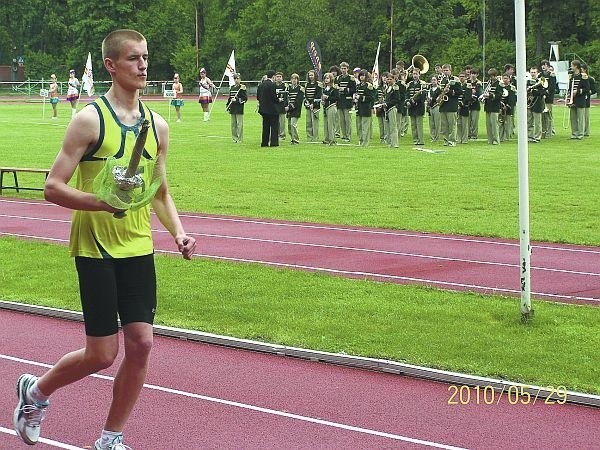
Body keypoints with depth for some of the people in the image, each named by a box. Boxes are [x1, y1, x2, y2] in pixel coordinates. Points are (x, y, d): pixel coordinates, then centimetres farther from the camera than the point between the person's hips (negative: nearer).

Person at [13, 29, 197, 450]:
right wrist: (103, 202, -26)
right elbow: (53, 187, -12)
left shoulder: (157, 125, 7)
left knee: (141, 343, -1)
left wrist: (179, 232, 2)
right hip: (96, 249, -5)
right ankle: (35, 390, 26)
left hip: (139, 249, 5)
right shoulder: (90, 119, -11)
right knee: (102, 354, -4)